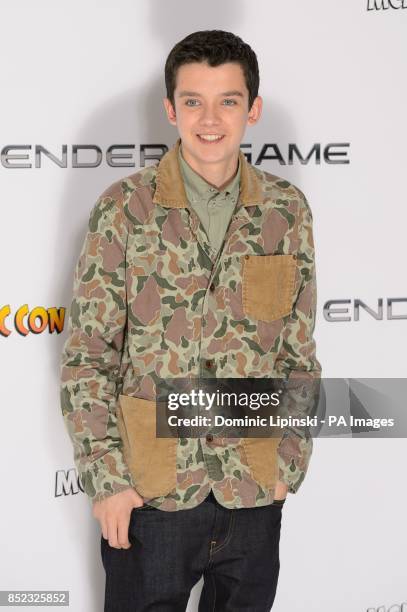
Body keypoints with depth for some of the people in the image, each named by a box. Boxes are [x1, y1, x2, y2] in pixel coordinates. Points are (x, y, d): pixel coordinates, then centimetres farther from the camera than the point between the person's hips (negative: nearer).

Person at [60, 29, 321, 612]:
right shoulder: (126, 208, -8)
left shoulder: (287, 210, -1)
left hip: (254, 492, 2)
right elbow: (86, 355, -6)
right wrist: (105, 475, -8)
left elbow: (299, 350, 6)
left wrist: (290, 462, 4)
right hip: (150, 492, -2)